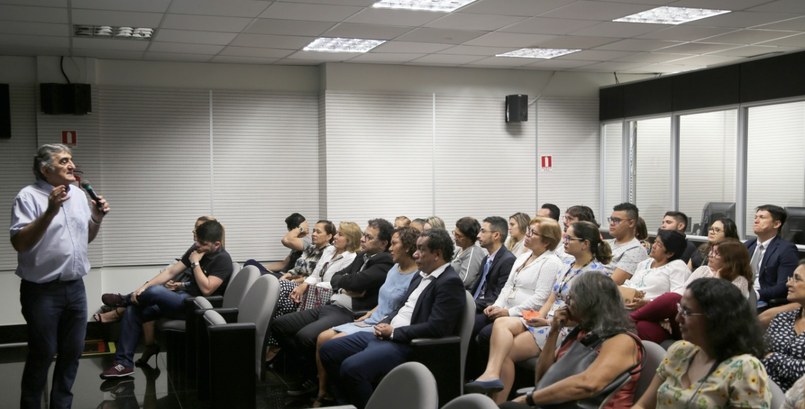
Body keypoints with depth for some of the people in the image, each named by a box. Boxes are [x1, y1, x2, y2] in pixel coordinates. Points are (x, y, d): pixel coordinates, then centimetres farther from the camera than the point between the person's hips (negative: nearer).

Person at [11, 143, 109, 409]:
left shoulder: (79, 195, 9)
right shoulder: (28, 196, -11)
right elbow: (19, 243, -20)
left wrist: (98, 218, -1)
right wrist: (50, 212, -29)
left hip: (75, 287, 6)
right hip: (42, 291, -6)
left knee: (72, 352, 12)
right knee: (42, 354, 4)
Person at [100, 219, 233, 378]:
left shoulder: (223, 259, -14)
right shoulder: (196, 250, 8)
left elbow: (206, 289, -22)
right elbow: (171, 271, 6)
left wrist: (195, 263, -17)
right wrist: (144, 286, -6)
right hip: (183, 297, 8)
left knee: (155, 291, -28)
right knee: (132, 311, -6)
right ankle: (124, 363, -3)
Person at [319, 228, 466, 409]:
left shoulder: (450, 282, -14)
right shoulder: (421, 275, 16)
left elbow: (435, 328, -22)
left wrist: (393, 332, -15)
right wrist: (385, 324, 1)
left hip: (408, 345, -10)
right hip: (386, 335, 10)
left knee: (351, 367, -28)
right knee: (328, 350, 7)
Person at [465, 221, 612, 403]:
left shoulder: (596, 272, -10)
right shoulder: (567, 266, 16)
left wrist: (548, 322, -17)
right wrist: (539, 318, -3)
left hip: (567, 330, -8)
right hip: (548, 322, 8)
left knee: (505, 352, -17)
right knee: (501, 323, -19)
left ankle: (497, 403, -12)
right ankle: (492, 374, -36)